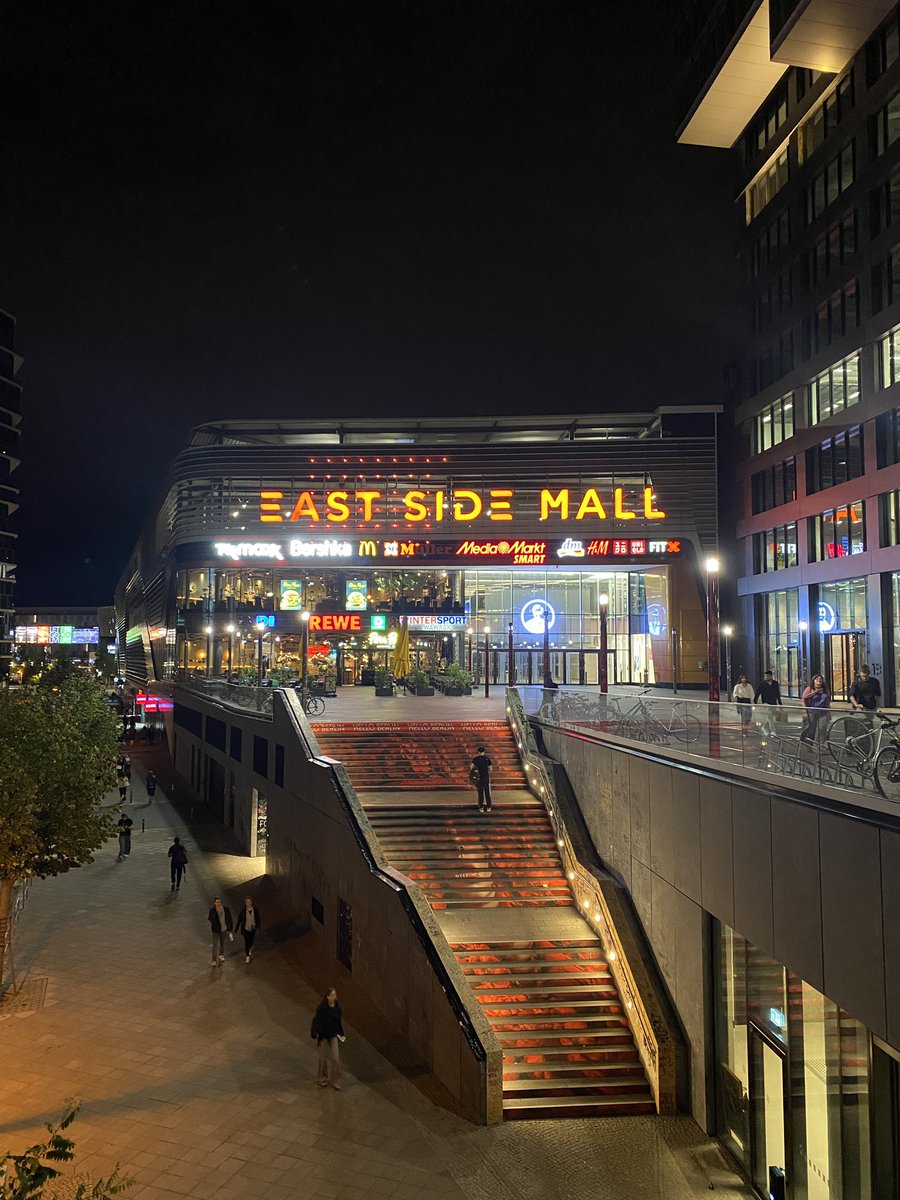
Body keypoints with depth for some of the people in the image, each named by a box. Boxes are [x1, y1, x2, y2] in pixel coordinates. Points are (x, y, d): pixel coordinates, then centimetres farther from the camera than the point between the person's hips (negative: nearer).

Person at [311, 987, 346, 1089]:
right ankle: (321, 1079, 28)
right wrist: (316, 1033, -26)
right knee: (323, 1058, 9)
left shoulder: (337, 1008, -1)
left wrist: (341, 1034, 9)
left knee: (336, 1058, -2)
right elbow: (316, 1021, -17)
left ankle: (335, 1081, 9)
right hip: (323, 1036, -4)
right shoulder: (322, 1008, -16)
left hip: (334, 1036, 4)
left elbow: (338, 1022, 9)